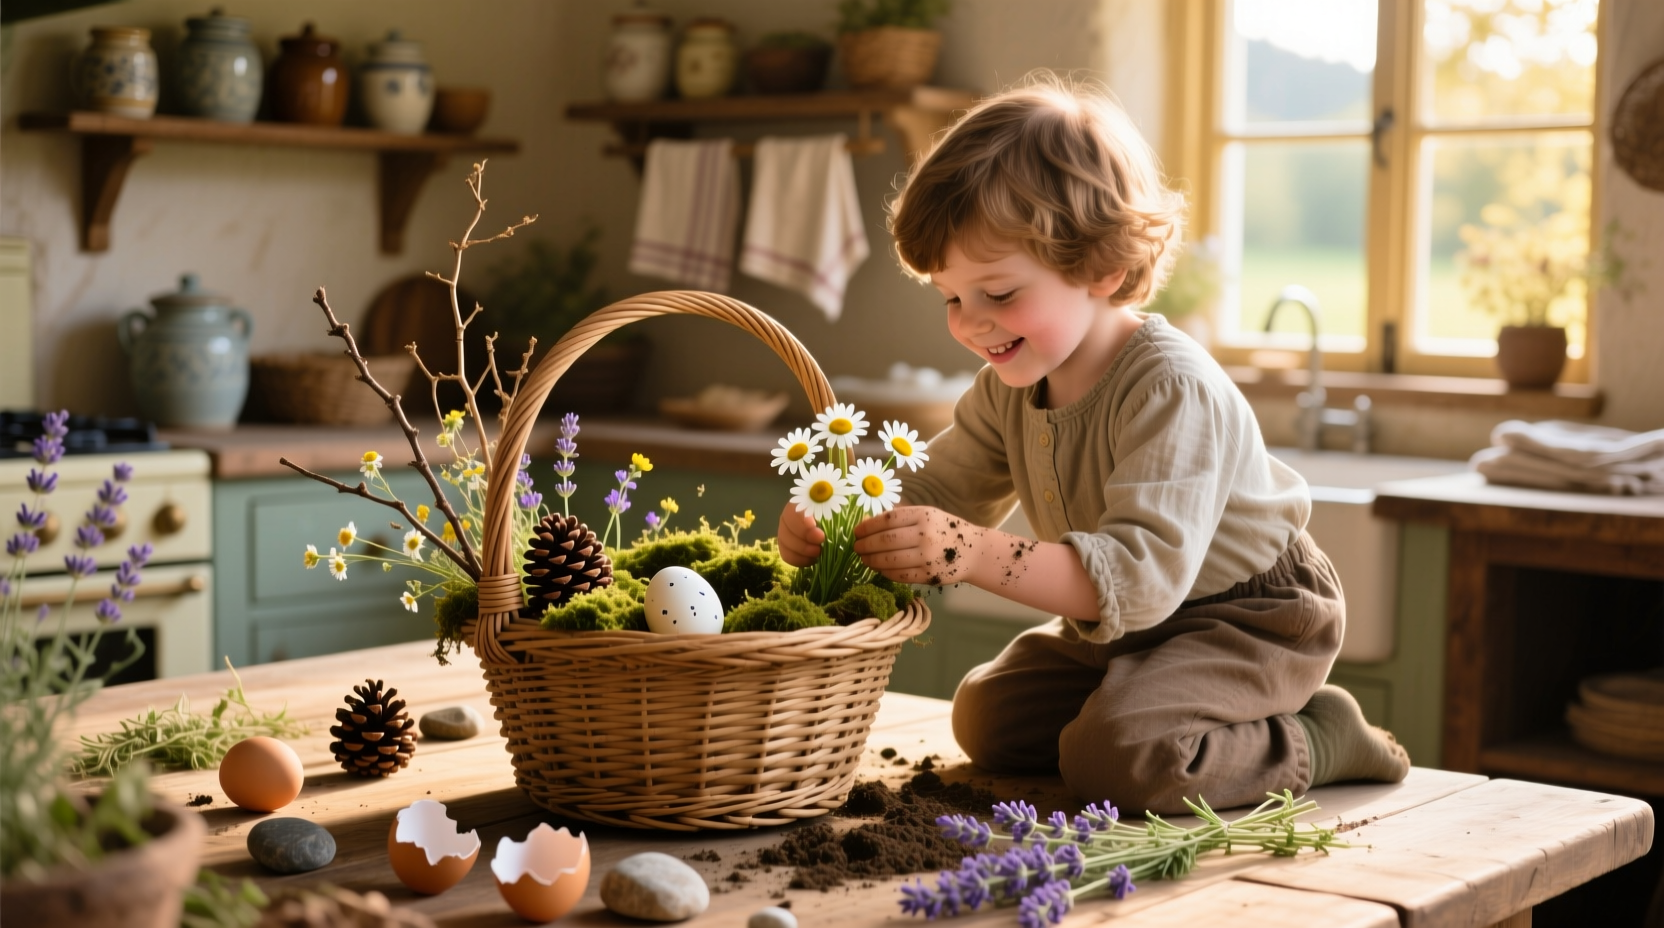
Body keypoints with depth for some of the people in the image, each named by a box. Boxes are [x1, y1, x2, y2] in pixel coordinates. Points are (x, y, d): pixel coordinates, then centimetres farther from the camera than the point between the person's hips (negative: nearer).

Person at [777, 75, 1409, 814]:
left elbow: (1142, 575, -40)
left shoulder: (1172, 389, -31)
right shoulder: (1008, 390, -4)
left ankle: (1313, 742, -2)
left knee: (1116, 757, -28)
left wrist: (978, 555, -51)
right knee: (987, 717, 4)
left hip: (1248, 620, -9)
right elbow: (935, 491, 3)